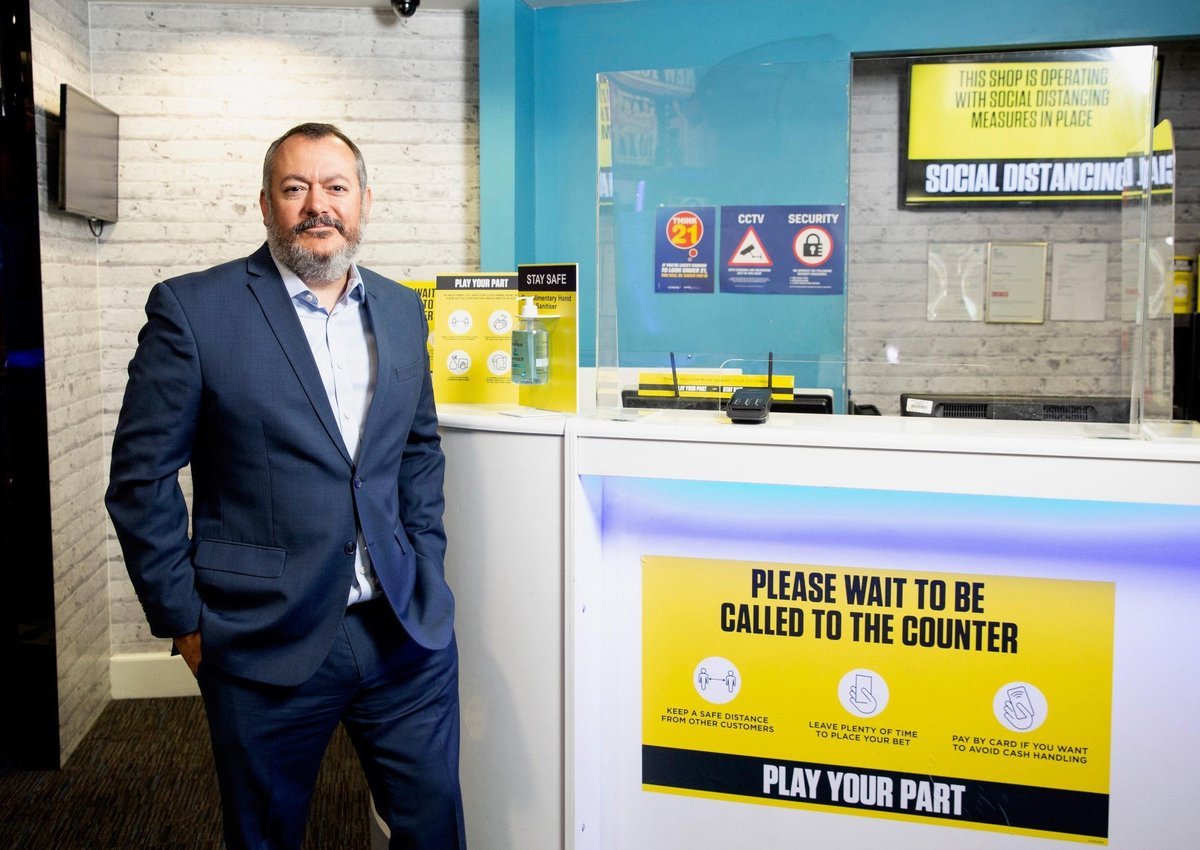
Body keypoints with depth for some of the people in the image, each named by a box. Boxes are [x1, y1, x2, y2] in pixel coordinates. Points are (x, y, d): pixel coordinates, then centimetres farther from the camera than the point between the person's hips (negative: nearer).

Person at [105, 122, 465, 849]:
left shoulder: (401, 311, 8)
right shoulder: (193, 309, -7)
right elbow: (141, 478, -5)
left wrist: (426, 569, 9)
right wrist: (185, 621, -6)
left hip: (408, 631, 4)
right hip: (266, 646, -3)